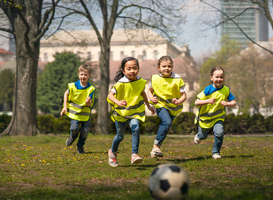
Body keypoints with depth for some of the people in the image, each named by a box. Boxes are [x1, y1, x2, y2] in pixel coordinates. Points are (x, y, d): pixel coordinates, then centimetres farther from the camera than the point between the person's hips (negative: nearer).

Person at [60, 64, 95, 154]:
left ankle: (80, 146, 25)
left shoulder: (90, 89, -11)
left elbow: (90, 104, -12)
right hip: (74, 111, 0)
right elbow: (66, 94, 9)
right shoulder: (73, 86, -10)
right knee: (74, 128, -16)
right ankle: (73, 137, 22)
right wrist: (65, 107, 4)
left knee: (85, 131, -2)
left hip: (85, 112, 1)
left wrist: (88, 102, -37)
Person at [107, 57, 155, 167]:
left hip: (134, 111, 2)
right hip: (120, 112, -2)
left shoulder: (140, 82, -5)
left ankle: (134, 154, -21)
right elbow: (110, 95, -30)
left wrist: (148, 105, 29)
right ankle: (112, 152, 37)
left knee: (135, 129, -24)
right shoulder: (121, 84, -21)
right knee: (120, 136, 7)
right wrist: (118, 102, -49)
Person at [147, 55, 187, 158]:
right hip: (161, 105, -2)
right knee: (167, 122, -27)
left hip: (173, 108, 2)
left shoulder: (177, 79, -10)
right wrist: (152, 98, -8)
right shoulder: (155, 79, -6)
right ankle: (156, 145, -21)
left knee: (164, 126, 10)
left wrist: (179, 101, -29)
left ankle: (155, 149, 27)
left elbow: (184, 95, -7)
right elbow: (149, 90, 13)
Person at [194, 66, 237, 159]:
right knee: (203, 136, 18)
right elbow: (196, 102, -21)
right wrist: (208, 101, -36)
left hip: (218, 117, 1)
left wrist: (227, 104, -27)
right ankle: (199, 136, 58)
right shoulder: (208, 90, -19)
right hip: (205, 118, -1)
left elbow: (234, 103, -5)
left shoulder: (226, 90, -10)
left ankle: (216, 152, -2)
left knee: (219, 133, -23)